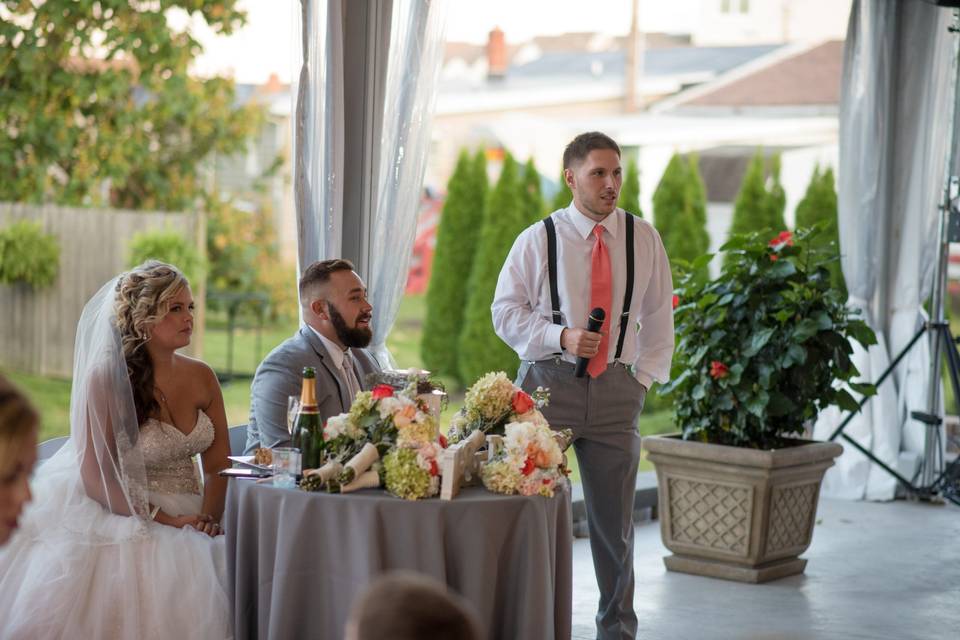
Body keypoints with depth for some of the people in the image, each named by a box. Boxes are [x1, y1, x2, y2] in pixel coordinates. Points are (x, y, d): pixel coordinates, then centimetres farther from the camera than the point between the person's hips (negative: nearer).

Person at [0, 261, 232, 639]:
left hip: (190, 519, 4)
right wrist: (164, 519, -18)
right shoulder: (107, 381, -10)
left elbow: (218, 464, 8)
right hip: (126, 520, -4)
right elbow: (94, 477, -12)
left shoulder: (201, 377, 5)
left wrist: (208, 516, -12)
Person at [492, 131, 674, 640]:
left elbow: (658, 315, 13)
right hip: (549, 381, -2)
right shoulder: (538, 239, -3)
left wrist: (644, 377, 5)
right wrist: (561, 337, -15)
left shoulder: (643, 240, 5)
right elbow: (506, 311, 0)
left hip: (615, 387, 2)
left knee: (614, 517, 7)